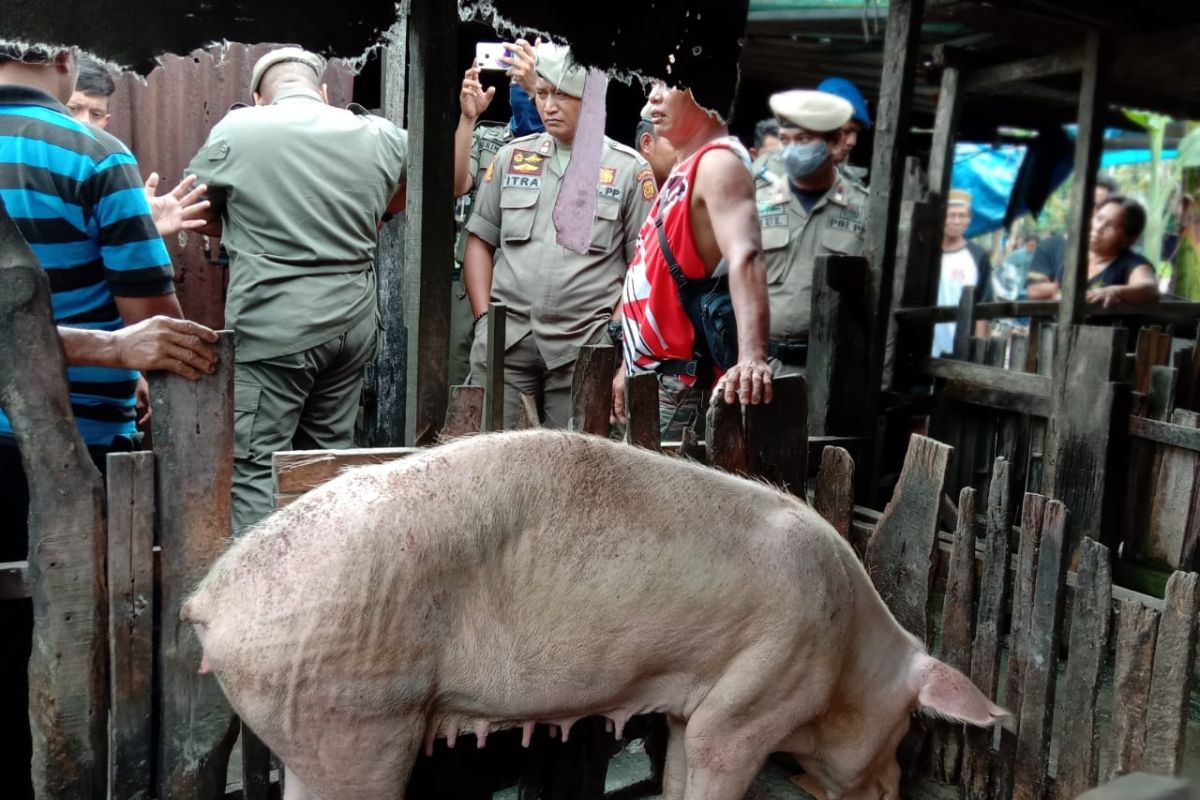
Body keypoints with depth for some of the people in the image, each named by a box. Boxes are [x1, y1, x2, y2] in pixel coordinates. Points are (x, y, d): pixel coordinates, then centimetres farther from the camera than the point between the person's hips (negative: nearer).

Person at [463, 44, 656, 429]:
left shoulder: (629, 169, 3)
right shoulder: (512, 157, 11)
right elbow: (480, 241, 14)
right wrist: (484, 318, 3)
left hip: (583, 349, -2)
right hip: (504, 342, 3)